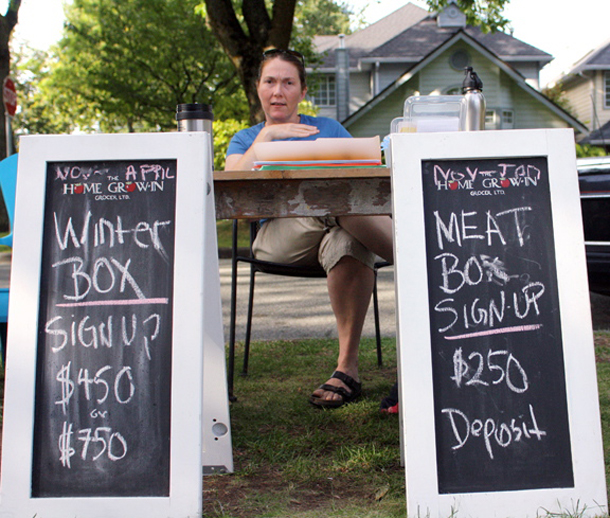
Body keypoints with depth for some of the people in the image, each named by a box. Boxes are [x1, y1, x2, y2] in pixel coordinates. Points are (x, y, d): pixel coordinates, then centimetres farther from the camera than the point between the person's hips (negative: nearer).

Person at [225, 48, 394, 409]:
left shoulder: (329, 129, 28)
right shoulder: (245, 140, 26)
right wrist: (268, 135, -2)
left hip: (339, 226, 1)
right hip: (279, 237, -1)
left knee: (348, 241, -40)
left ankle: (347, 368, -40)